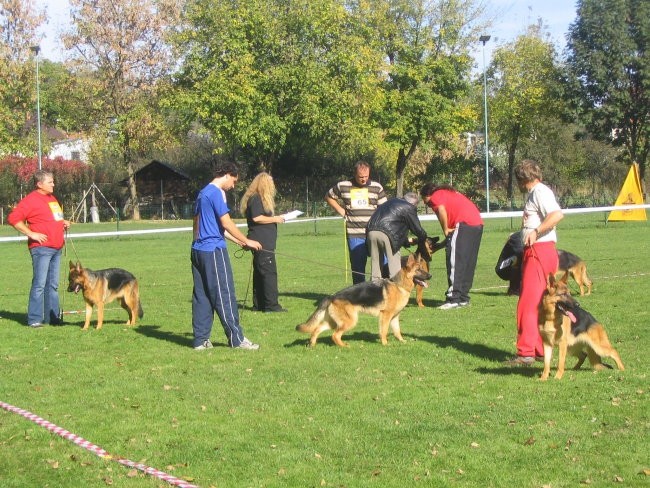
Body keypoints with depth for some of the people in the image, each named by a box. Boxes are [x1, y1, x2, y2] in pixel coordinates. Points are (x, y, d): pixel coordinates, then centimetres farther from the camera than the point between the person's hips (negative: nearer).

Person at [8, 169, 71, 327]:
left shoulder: (52, 198, 18)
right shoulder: (31, 200, -9)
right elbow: (13, 218, -16)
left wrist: (63, 223, 13)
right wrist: (31, 234, -17)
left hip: (56, 248, 9)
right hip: (41, 248, -8)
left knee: (53, 284, 12)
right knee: (39, 284, -9)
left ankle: (52, 317, 18)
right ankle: (34, 319, -7)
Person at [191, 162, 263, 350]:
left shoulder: (203, 193, 18)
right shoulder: (217, 193, -11)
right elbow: (226, 223, -15)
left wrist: (238, 241, 22)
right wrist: (246, 241, -5)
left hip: (198, 250, 9)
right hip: (213, 250, -9)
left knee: (201, 295, 9)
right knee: (224, 295, -4)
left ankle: (201, 340, 10)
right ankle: (236, 339, -1)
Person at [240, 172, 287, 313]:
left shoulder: (260, 198, 21)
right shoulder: (255, 199, -12)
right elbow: (256, 218, -20)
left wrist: (275, 218, 13)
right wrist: (274, 219, -11)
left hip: (264, 242, 11)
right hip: (262, 242, -11)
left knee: (260, 272, 12)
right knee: (269, 272, -11)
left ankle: (259, 304, 15)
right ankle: (271, 305, -13)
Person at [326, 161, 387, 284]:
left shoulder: (376, 187, 5)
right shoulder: (343, 186, 4)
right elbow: (329, 197, 20)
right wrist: (340, 210, 7)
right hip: (354, 235, 0)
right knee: (357, 267, 6)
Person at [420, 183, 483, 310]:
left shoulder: (435, 197, 6)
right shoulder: (449, 192, 32)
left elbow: (442, 211, -16)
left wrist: (446, 230, -6)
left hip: (464, 223, -9)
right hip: (478, 223, 9)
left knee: (455, 262, -7)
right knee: (468, 263, 13)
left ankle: (453, 298, -12)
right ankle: (463, 298, 17)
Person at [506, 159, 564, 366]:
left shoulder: (540, 192, -11)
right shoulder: (534, 193, 20)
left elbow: (557, 214, -26)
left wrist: (536, 231, -27)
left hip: (539, 251, -11)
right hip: (534, 252, 11)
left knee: (528, 303, -10)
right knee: (537, 303, 15)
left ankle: (526, 352, -10)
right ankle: (540, 349, 21)